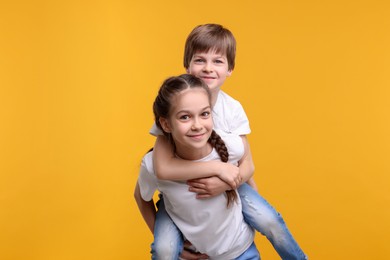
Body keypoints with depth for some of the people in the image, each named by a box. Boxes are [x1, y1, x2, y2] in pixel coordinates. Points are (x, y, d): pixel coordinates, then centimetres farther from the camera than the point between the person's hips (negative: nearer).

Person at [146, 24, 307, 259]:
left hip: (225, 184, 2)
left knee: (270, 221, -12)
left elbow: (247, 165, -10)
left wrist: (225, 183, -31)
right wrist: (218, 167, -34)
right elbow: (163, 168, -33)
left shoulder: (233, 109, -13)